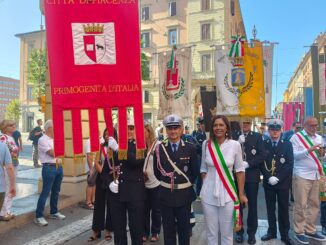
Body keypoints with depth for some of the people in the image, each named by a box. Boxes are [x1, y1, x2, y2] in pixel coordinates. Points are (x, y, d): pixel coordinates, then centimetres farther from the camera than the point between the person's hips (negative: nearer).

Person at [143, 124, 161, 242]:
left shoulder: (158, 145, -9)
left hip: (155, 182, -2)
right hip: (142, 182, 3)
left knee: (155, 209, 11)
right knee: (144, 208, 13)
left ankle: (155, 232, 27)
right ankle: (145, 231, 29)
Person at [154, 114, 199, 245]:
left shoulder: (190, 148, -5)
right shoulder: (159, 148, -2)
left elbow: (195, 171, 2)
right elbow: (157, 171, 5)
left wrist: (187, 183, 3)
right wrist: (165, 182, 6)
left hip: (184, 194, -1)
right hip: (166, 194, 1)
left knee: (184, 227, 14)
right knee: (168, 228, 13)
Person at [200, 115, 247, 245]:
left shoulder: (235, 145, -7)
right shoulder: (206, 144, -1)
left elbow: (240, 170, 0)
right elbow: (203, 169, 8)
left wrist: (241, 194, 2)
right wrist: (205, 187, 7)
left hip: (228, 194, -1)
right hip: (208, 195, 2)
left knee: (227, 233, 10)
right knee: (211, 233, 13)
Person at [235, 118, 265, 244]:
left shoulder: (257, 137, -1)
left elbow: (261, 156, -7)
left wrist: (248, 164, -18)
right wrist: (238, 142, -18)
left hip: (252, 175, 0)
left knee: (252, 205, 11)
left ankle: (251, 232, 26)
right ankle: (239, 231, 27)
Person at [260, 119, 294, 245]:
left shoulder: (287, 144, -1)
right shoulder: (264, 144, 2)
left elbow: (290, 164, -7)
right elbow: (261, 162, -1)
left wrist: (278, 178, -15)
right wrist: (269, 177, -12)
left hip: (283, 182, -1)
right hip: (268, 182, 1)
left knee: (283, 209, 8)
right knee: (270, 208, 11)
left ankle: (284, 234, 21)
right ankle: (272, 231, 25)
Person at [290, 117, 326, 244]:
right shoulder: (296, 137, -5)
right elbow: (293, 155, -13)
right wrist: (308, 150, -22)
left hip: (316, 175, 6)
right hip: (302, 176, -6)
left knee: (314, 204, 10)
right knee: (300, 205, 0)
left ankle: (310, 230, 24)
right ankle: (299, 232, 12)